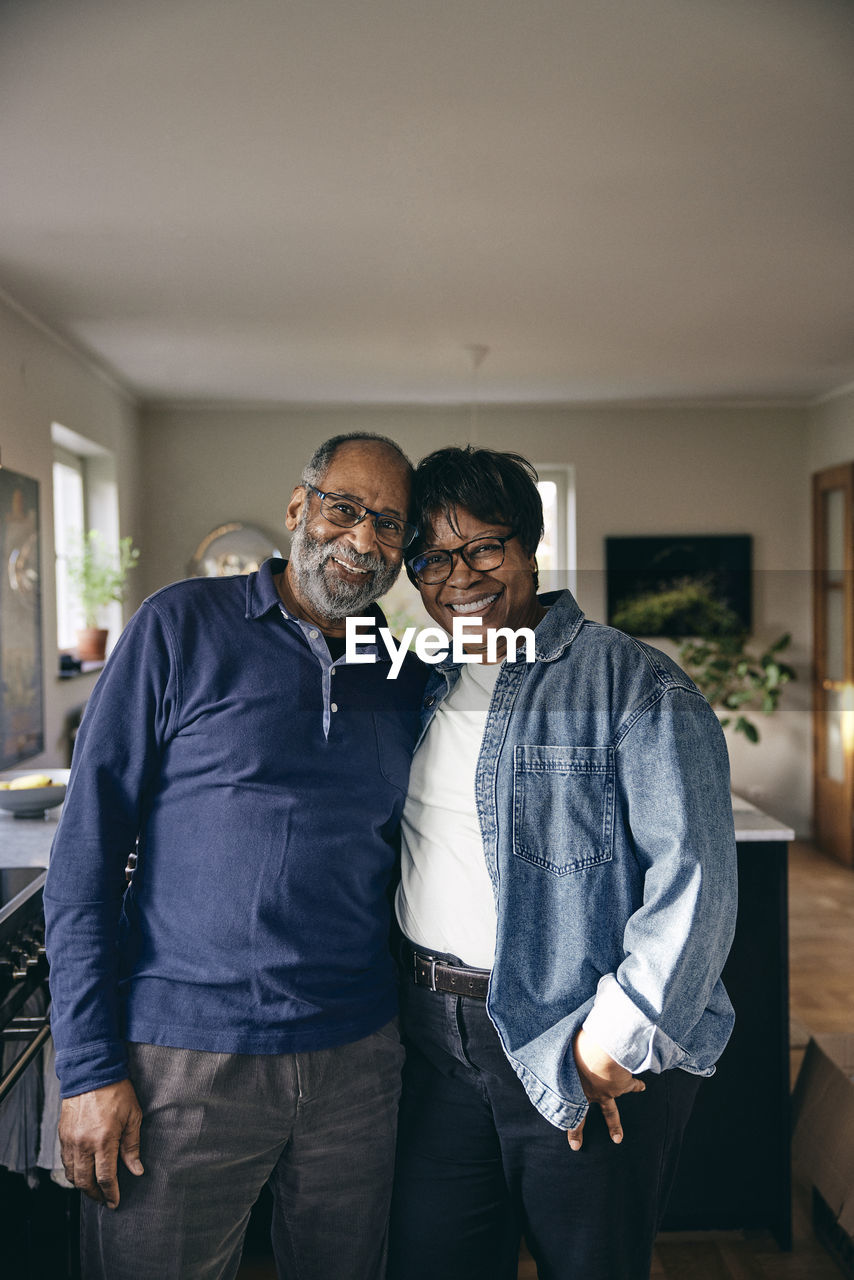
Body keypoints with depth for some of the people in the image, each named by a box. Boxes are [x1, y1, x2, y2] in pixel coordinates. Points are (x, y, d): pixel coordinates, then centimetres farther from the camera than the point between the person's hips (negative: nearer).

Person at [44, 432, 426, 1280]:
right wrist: (89, 1066, -10)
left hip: (356, 1059, 4)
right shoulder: (182, 626, -6)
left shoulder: (404, 679, 6)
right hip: (183, 1058, -3)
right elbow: (86, 846, -7)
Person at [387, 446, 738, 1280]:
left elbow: (693, 876, -17)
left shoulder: (632, 682, -11)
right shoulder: (426, 689, 10)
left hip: (584, 1055, -5)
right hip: (437, 1041, 6)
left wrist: (615, 1042, -18)